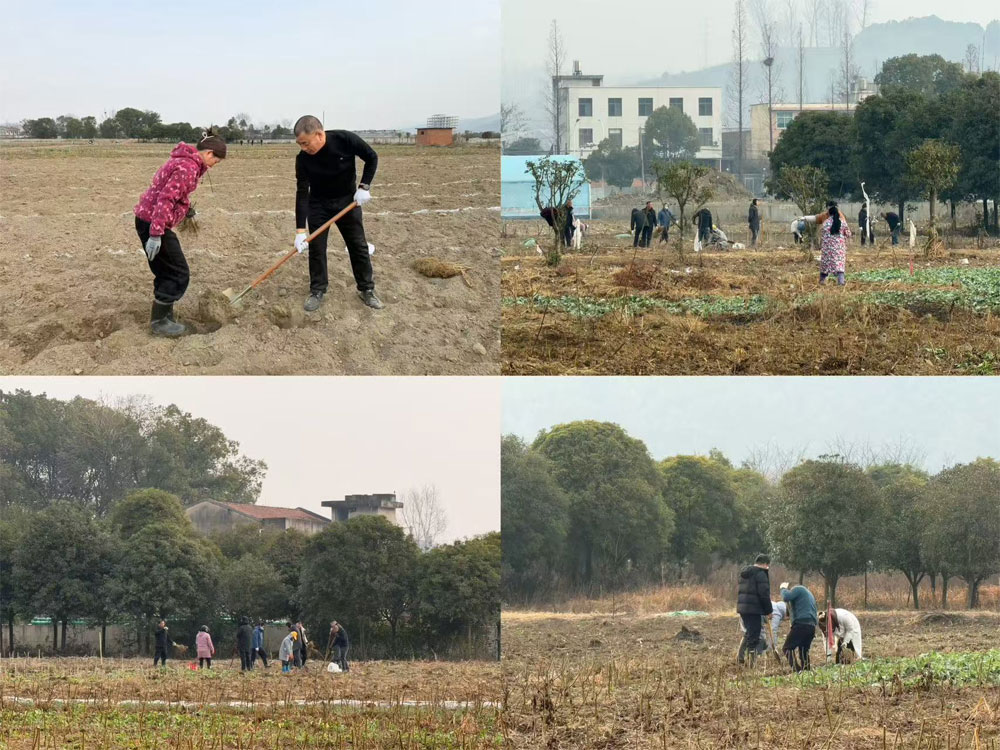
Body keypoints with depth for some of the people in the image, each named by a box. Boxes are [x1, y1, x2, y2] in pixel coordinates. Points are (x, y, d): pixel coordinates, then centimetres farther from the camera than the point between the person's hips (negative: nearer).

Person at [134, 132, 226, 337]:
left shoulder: (185, 161, 13)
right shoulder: (188, 168, -19)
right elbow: (165, 199, -25)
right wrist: (156, 234, -28)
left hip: (146, 219, 10)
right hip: (152, 222, -10)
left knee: (167, 272, 18)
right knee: (178, 274, -1)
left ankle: (164, 318, 25)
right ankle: (159, 322, 5)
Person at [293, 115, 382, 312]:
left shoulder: (345, 140, -28)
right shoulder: (303, 159, -24)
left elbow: (371, 158, -11)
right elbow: (301, 193, -23)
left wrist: (364, 187, -20)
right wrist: (300, 230, -27)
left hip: (348, 200, 0)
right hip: (319, 204, 0)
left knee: (359, 245, 3)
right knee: (316, 248, -3)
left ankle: (366, 289, 15)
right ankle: (317, 291, 9)